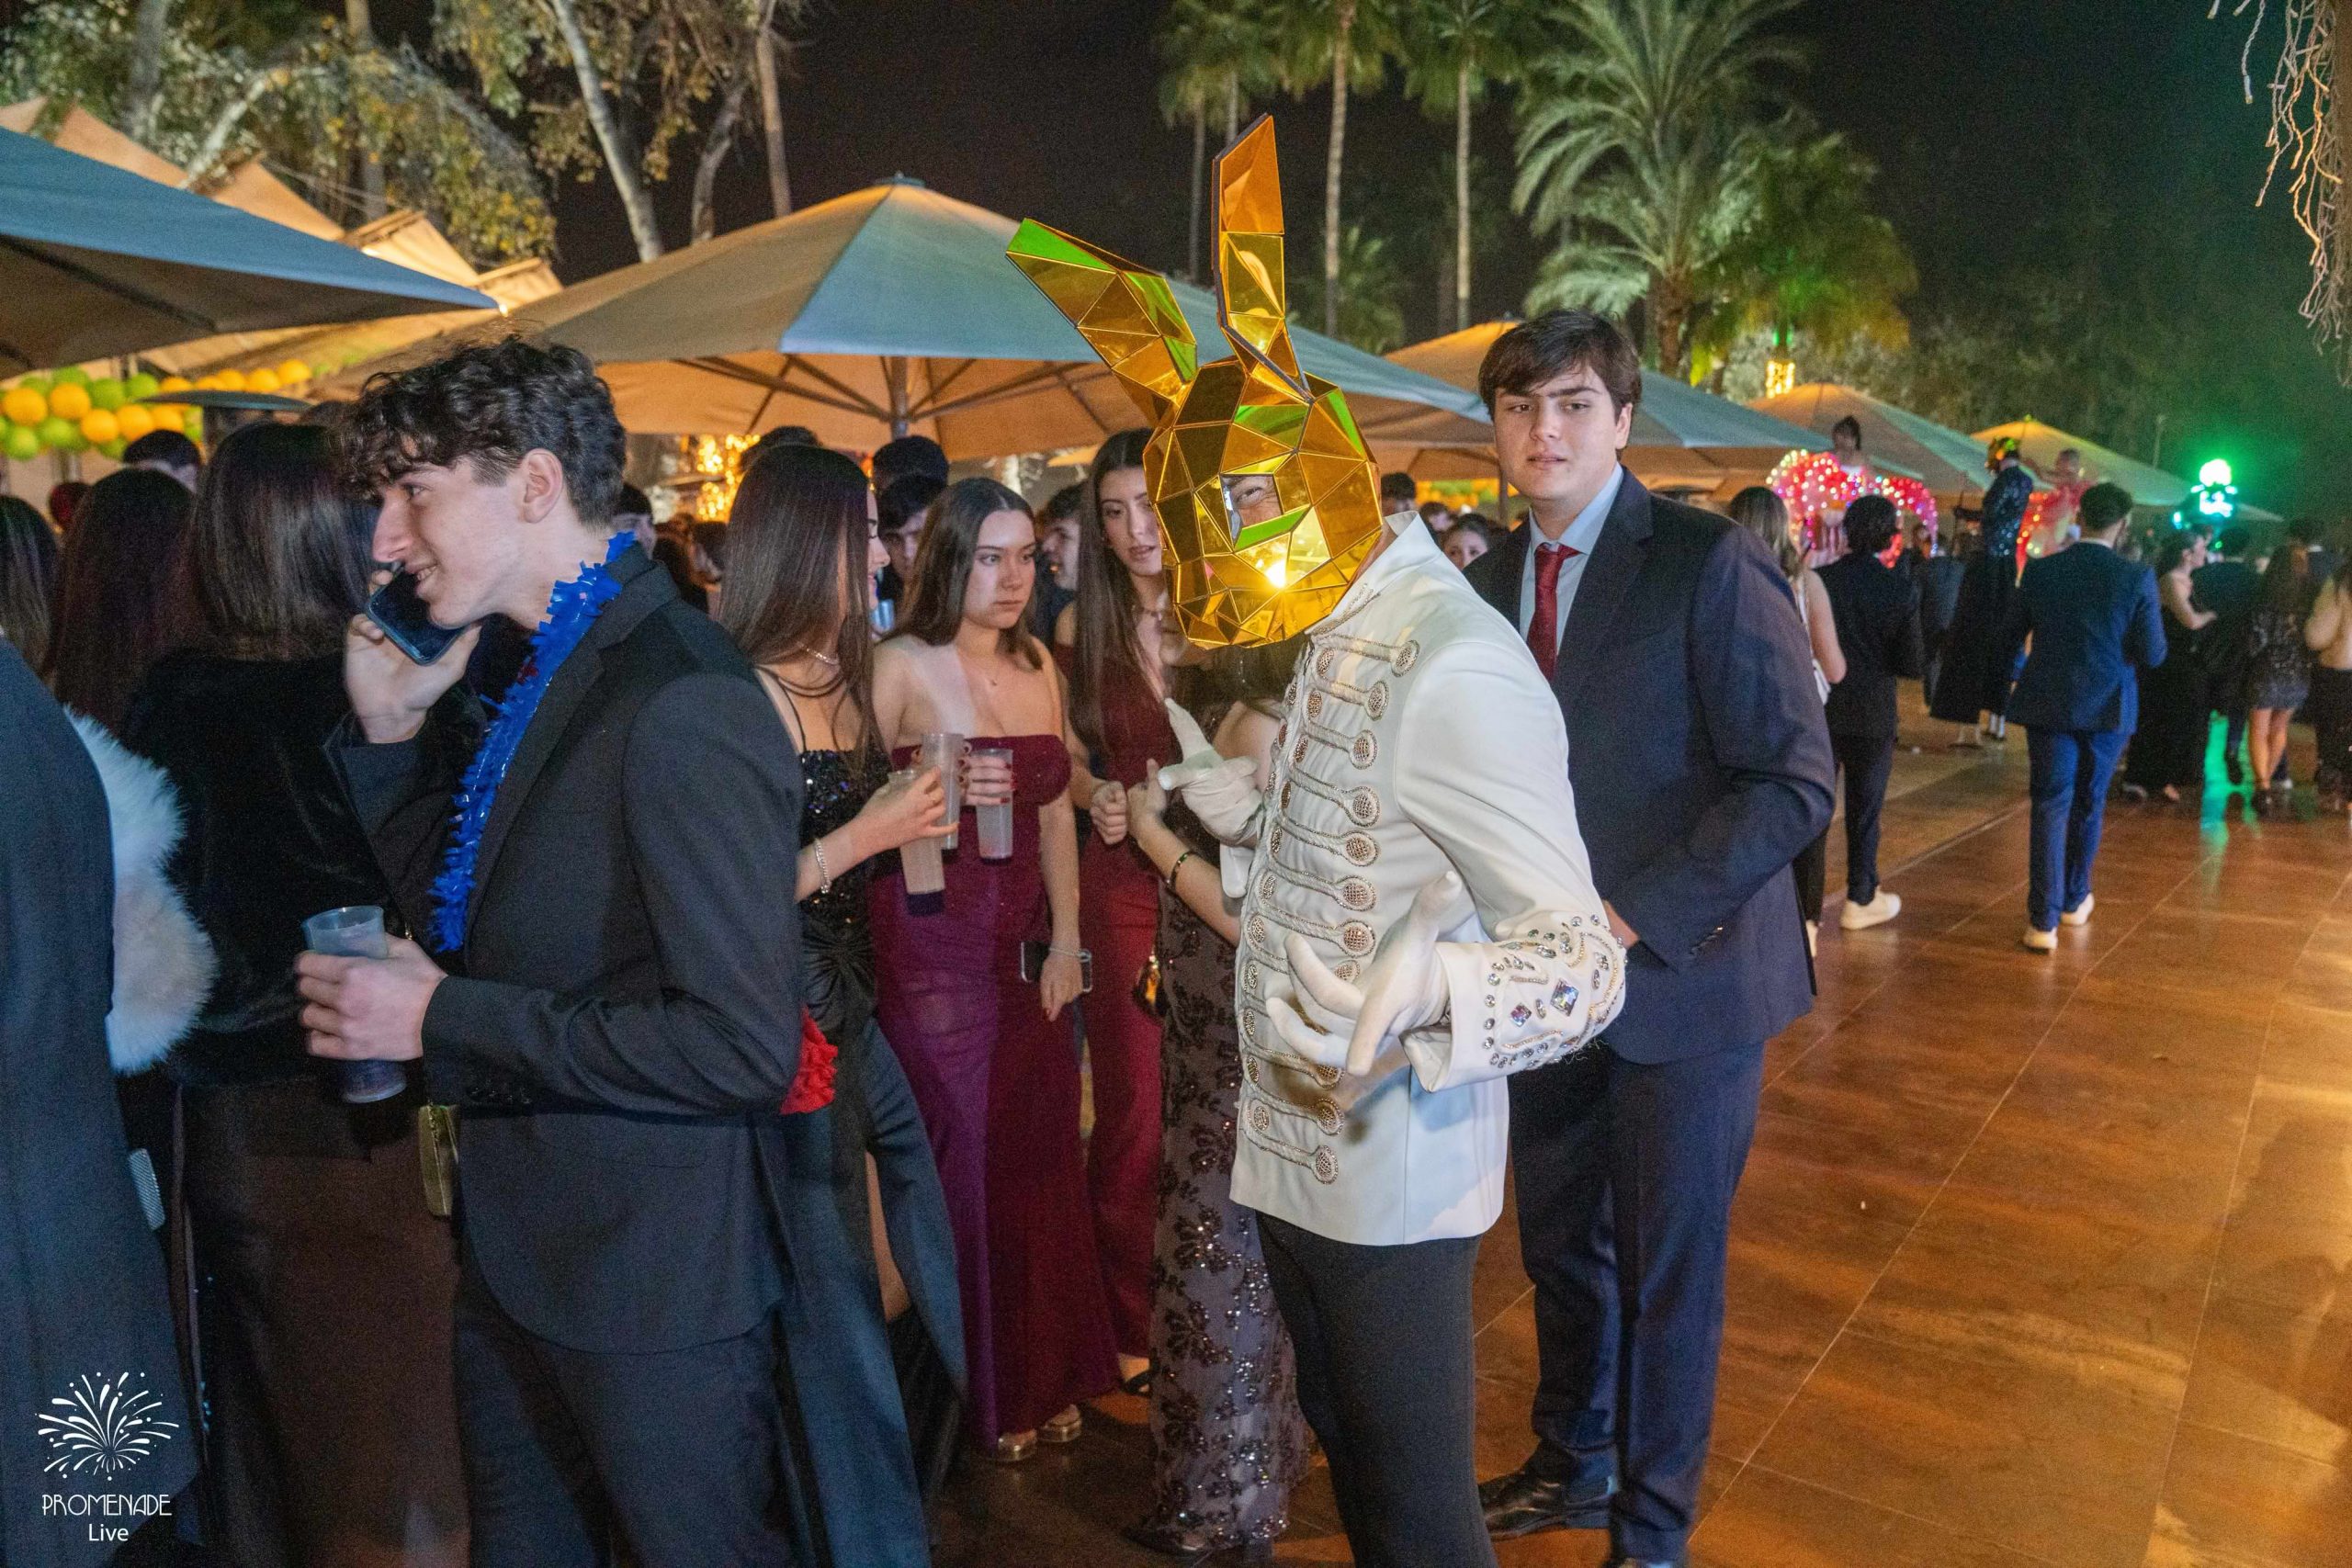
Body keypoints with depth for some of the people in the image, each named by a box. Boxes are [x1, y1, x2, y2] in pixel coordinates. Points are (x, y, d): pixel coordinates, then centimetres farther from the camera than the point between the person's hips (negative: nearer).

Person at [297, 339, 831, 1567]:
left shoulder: (684, 706, -25)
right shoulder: (539, 677, 5)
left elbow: (746, 1046, -28)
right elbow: (466, 921, 12)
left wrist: (443, 1019, -21)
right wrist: (390, 736, -1)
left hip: (655, 1283, -9)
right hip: (518, 1256, 9)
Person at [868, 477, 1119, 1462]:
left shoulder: (1038, 665, 10)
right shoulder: (902, 665, -7)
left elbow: (1055, 810, 13)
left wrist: (1066, 936, 7)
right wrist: (943, 793, -23)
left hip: (1029, 944, 5)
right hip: (932, 944, -5)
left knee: (1039, 1151, 10)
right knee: (959, 1155, 1)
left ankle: (1044, 1372, 29)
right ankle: (975, 1390, 20)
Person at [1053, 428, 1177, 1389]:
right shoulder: (1081, 628, 3)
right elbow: (1066, 758, 12)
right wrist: (1096, 797, -8)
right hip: (1123, 886, 1)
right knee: (1134, 1111, 7)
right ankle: (1133, 1322, 26)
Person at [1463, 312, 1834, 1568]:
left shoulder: (1712, 564, -14)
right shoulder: (1493, 579, 6)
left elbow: (1796, 782, -17)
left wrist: (1638, 916, -22)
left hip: (1681, 980, -5)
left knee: (1667, 1267, 10)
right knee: (1559, 1246, 19)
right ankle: (1572, 1465, 44)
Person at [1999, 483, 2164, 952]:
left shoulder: (2040, 570, -5)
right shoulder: (2137, 578, -11)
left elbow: (2009, 636, 5)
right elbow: (2153, 654, -9)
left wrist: (2012, 672, 25)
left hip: (2048, 703, 0)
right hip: (2107, 706, 0)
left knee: (2051, 806, 2)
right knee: (2088, 804, 17)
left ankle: (2043, 919, -6)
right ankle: (2074, 899, 32)